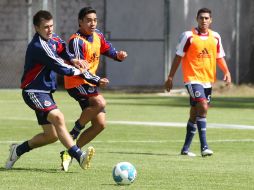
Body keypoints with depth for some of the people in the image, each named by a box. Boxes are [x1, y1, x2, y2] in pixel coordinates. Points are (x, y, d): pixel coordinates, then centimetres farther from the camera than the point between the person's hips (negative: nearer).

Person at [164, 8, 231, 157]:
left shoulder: (215, 37, 9)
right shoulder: (188, 36, -5)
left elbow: (219, 57, 17)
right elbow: (178, 57, -1)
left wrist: (226, 71, -1)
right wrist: (170, 77, -2)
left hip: (208, 80, 6)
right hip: (193, 78, -6)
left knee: (195, 113, 11)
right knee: (203, 107, -21)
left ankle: (186, 148, 21)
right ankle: (204, 147, -22)